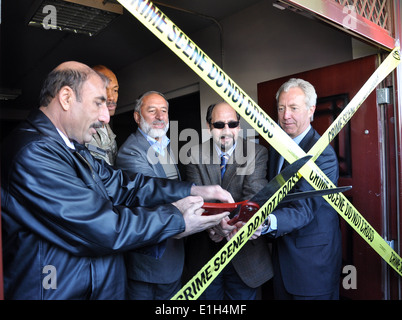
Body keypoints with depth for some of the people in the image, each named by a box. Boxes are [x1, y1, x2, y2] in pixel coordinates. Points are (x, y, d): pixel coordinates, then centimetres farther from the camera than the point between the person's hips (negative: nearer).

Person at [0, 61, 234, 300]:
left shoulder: (73, 148, 8)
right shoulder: (33, 152, -23)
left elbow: (121, 185, 4)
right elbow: (100, 228, -26)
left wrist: (193, 191, -3)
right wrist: (177, 220, -15)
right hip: (58, 291, -9)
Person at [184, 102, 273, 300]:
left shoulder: (257, 153, -5)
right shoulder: (195, 154, -1)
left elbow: (254, 195, -18)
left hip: (245, 256, -1)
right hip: (205, 252, 1)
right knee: (208, 295, 18)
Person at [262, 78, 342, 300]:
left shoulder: (323, 154, -20)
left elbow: (304, 208, -30)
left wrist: (268, 222, -48)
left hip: (312, 262, -7)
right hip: (281, 254, 7)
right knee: (281, 294, 18)